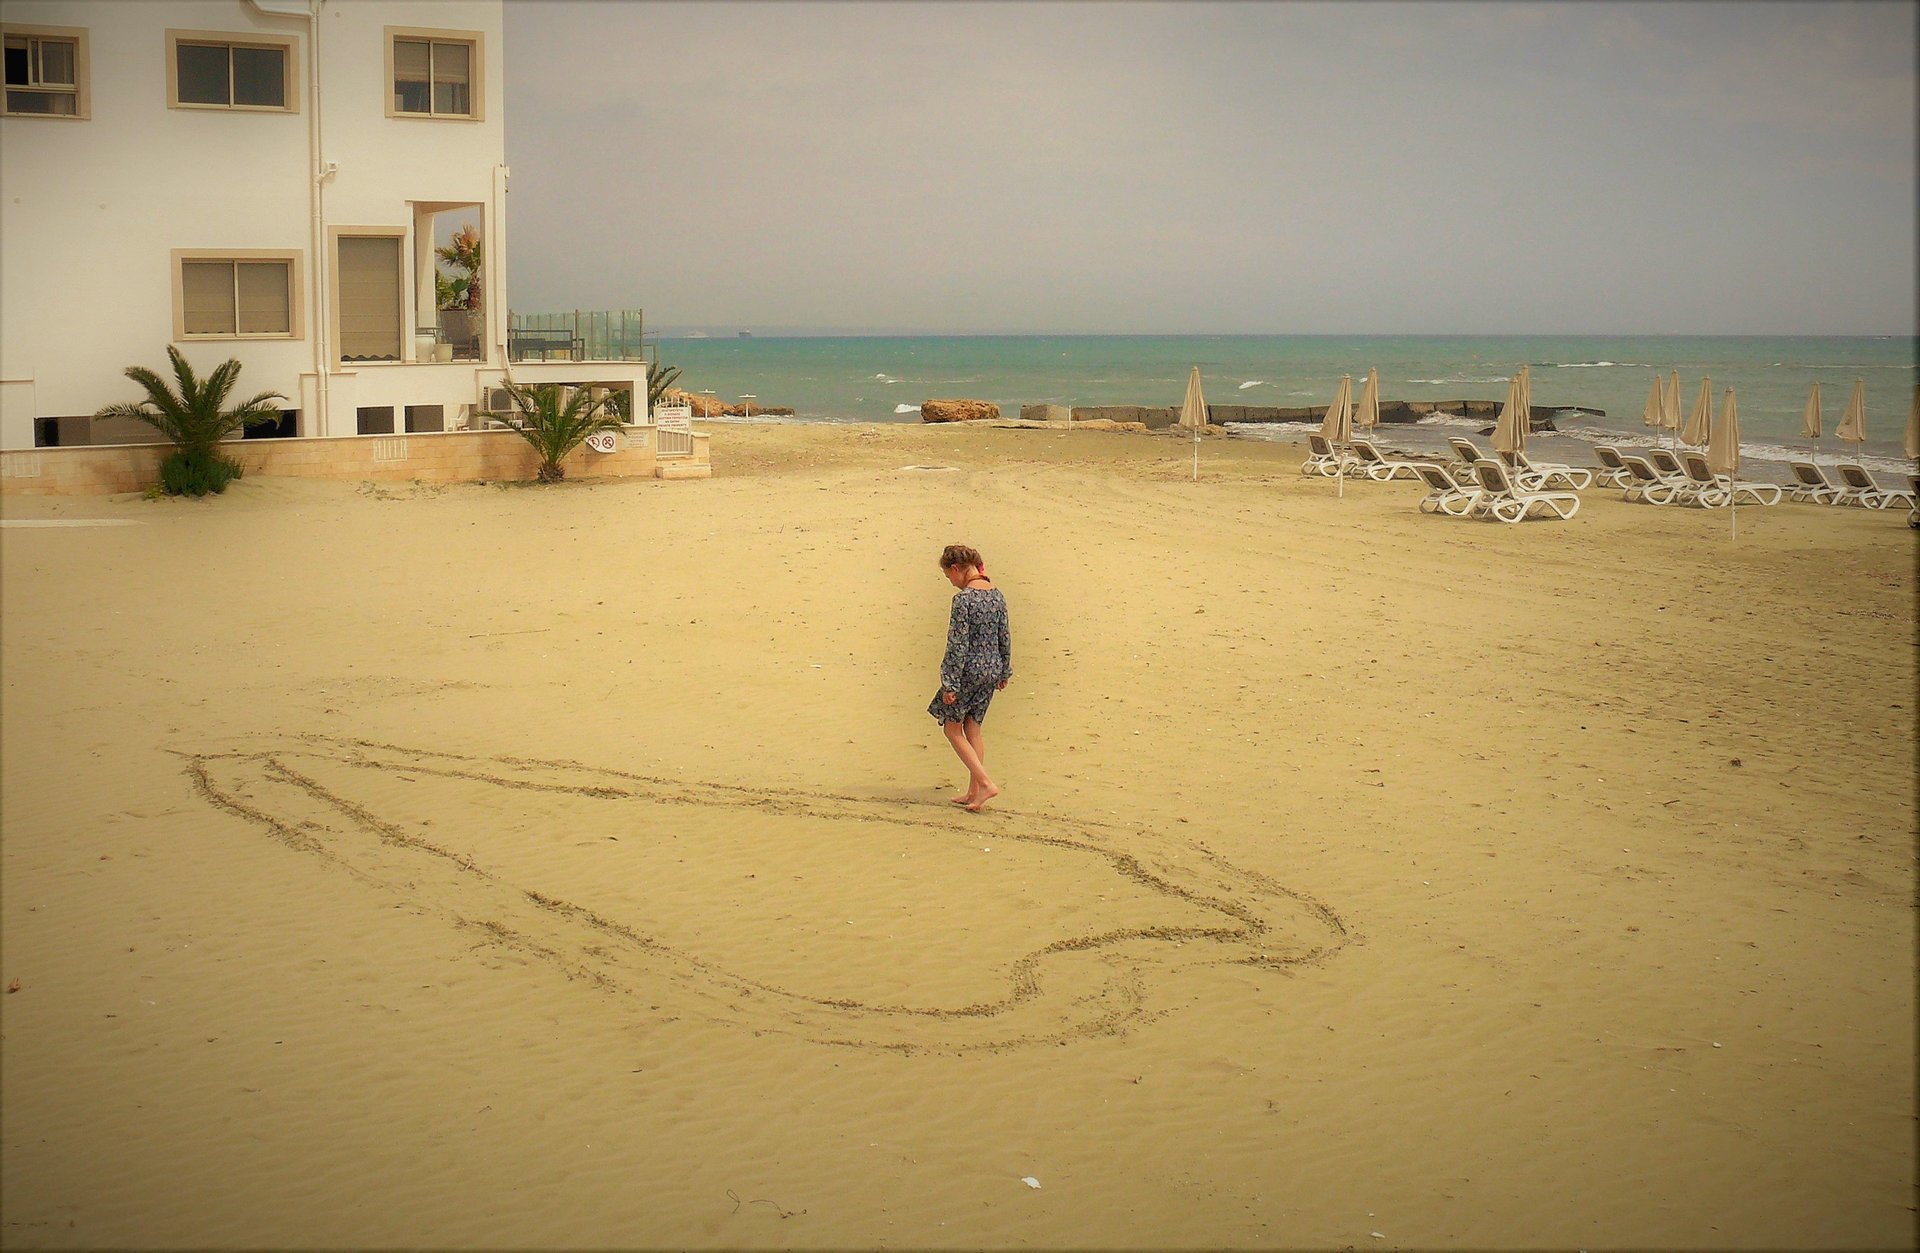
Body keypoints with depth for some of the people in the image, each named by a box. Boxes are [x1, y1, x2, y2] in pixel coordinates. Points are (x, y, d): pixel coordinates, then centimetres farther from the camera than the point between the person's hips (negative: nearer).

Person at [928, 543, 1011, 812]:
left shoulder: (963, 599, -18)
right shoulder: (996, 594, 4)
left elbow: (958, 644, -18)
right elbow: (1004, 636, 11)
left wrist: (950, 683, -14)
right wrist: (1004, 672, 21)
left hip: (969, 671, -8)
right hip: (991, 668, 8)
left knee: (952, 727, 6)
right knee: (973, 727, 15)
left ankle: (985, 783, -3)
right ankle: (974, 793, 18)